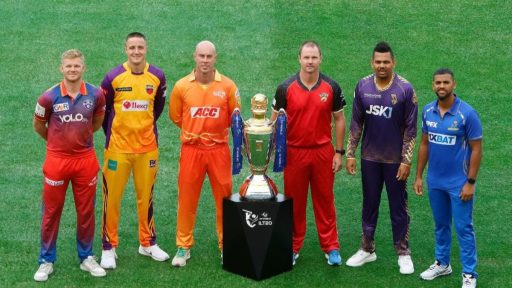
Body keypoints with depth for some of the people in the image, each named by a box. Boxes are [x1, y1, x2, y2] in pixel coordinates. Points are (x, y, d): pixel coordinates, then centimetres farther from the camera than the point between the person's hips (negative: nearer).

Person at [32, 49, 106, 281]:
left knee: (86, 212, 10)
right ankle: (46, 261, 19)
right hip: (57, 160, -1)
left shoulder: (95, 95, -4)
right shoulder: (49, 96, -10)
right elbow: (38, 125, 7)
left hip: (85, 160, 2)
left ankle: (86, 258, 24)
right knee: (51, 212, 7)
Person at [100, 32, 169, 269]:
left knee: (146, 197, 12)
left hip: (147, 147, 2)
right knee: (112, 198, 1)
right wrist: (113, 133, 10)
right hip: (118, 147, -2)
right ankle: (109, 247, 13)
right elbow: (103, 109, 4)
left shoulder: (157, 76, 0)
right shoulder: (113, 77, -8)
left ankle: (148, 243, 26)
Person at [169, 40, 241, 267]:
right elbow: (175, 117, 10)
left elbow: (234, 116, 8)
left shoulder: (227, 85, -3)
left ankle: (226, 245, 21)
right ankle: (184, 247, 18)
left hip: (219, 149, 0)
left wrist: (215, 131, 6)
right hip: (191, 149, 0)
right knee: (186, 199, 6)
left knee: (224, 199, 7)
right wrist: (195, 131, 10)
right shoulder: (182, 86, -2)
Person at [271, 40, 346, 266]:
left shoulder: (331, 87, -2)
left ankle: (331, 247, 16)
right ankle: (293, 247, 20)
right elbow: (275, 120, 3)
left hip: (323, 152, 0)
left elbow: (339, 119, 4)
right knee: (294, 201, 8)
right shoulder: (286, 88, -5)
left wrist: (339, 152, 1)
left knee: (325, 200, 7)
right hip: (294, 152, 0)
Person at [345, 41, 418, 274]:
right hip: (369, 158, 3)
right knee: (369, 204, 13)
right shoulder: (362, 86, -3)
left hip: (395, 159, -3)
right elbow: (356, 123, 4)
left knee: (398, 206, 8)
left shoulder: (405, 89, -11)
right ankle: (367, 249, 25)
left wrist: (406, 160, -11)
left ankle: (403, 253, 19)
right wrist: (350, 154, 1)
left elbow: (410, 128, -8)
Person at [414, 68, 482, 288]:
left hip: (459, 183, -5)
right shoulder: (428, 111, -1)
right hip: (434, 181, 5)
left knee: (463, 228, 2)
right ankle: (442, 264, 34)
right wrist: (418, 176, 8)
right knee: (440, 225, 18)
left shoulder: (467, 113, -16)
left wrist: (470, 182, -13)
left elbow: (476, 149, -11)